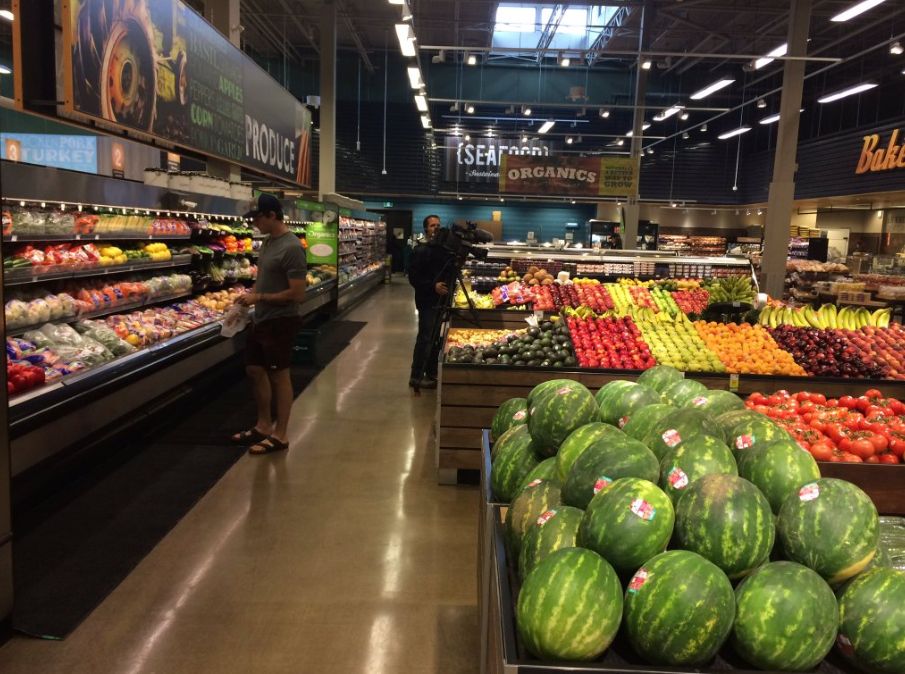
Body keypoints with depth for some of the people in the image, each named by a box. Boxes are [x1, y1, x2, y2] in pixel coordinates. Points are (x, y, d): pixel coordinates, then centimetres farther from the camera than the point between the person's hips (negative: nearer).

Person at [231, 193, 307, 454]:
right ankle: (264, 425, 31)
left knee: (279, 375, 2)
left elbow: (297, 294, -23)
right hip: (261, 319, 9)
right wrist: (249, 295, 1)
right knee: (255, 370, 16)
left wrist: (259, 298, -18)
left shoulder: (291, 248, -20)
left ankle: (280, 435, 15)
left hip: (280, 321, -9)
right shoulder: (268, 242, 8)